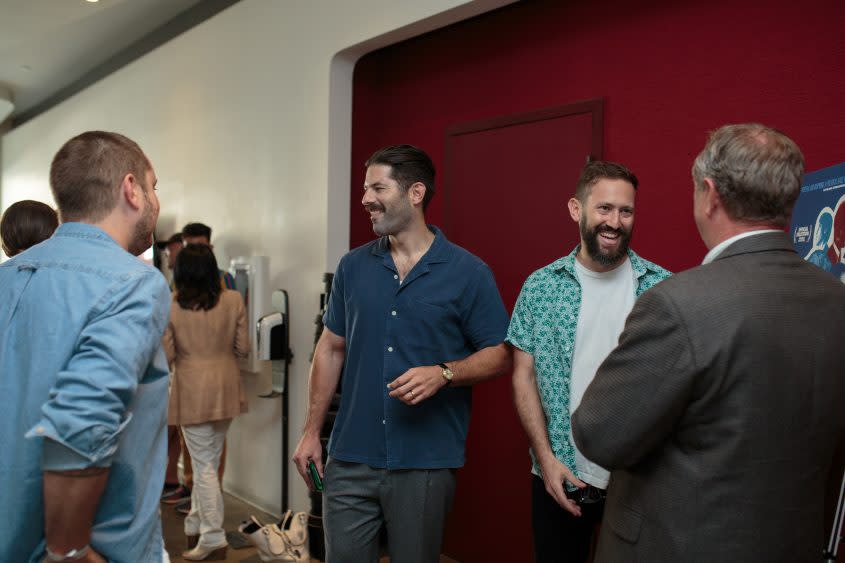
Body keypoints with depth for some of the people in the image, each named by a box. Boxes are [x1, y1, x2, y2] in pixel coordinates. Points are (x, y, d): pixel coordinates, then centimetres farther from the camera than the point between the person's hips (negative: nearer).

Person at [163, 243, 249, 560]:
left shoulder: (171, 307, -10)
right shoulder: (233, 301, -4)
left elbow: (166, 357, -8)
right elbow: (243, 348, 0)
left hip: (192, 390, -3)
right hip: (225, 388, 3)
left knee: (204, 465, 4)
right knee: (209, 460, 18)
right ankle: (196, 525, 30)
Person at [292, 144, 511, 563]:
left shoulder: (468, 273, -5)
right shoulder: (353, 267, 6)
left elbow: (499, 355, -2)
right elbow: (331, 349, 11)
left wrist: (443, 373, -21)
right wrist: (311, 432, 8)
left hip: (426, 463, -3)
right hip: (350, 460, 3)